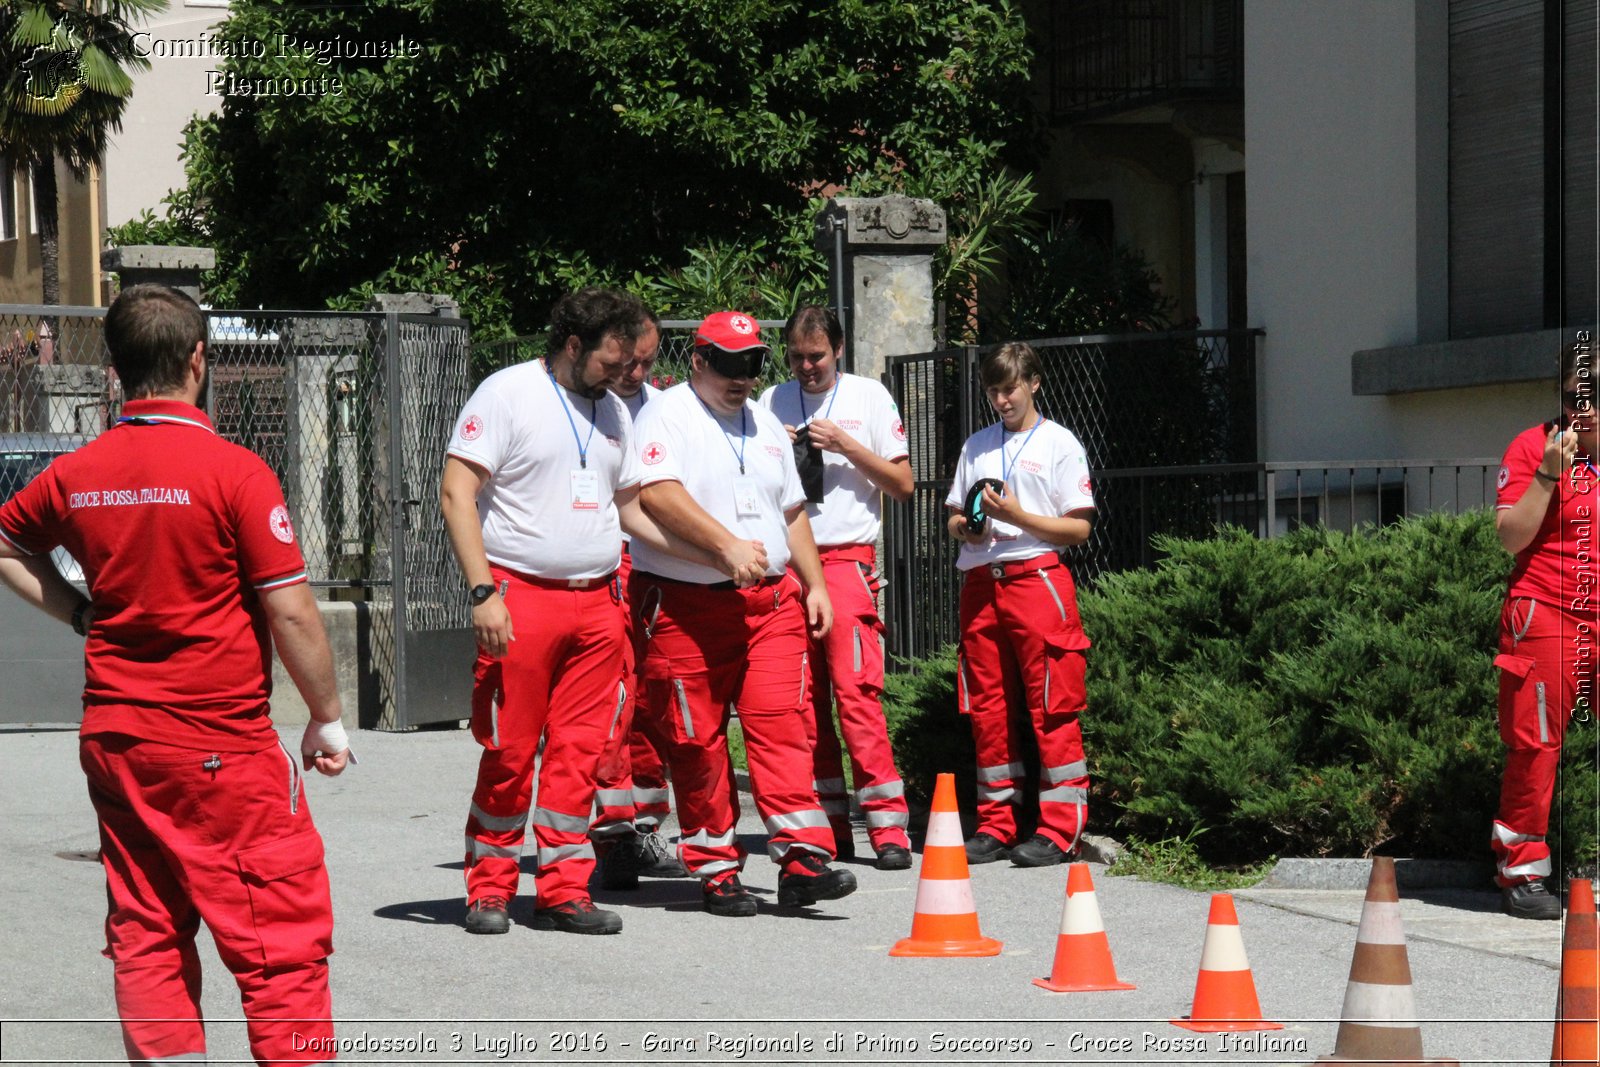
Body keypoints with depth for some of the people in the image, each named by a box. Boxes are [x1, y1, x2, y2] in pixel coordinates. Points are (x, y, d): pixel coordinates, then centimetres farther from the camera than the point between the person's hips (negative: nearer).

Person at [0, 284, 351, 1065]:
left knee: (145, 935, 11)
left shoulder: (76, 473, 4)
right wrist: (327, 718, -1)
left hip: (110, 737, 6)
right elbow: (290, 613, -12)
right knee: (282, 937, -1)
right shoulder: (232, 472, -13)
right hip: (222, 746, -6)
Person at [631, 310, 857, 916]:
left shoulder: (765, 424, 19)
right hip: (685, 604, -5)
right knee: (696, 741, -1)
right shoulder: (667, 417, -3)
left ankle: (803, 860, -12)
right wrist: (728, 545, -25)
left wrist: (813, 585, 18)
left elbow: (791, 511, 26)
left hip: (772, 600, 5)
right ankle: (716, 871, 8)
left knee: (781, 723, -8)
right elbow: (659, 495, -19)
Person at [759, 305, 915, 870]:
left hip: (846, 561, -4)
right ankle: (828, 826, 7)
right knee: (803, 697, 1)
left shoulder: (868, 397, 6)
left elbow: (903, 484, 4)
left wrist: (846, 446, -8)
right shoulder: (771, 404, 13)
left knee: (856, 689, -13)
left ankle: (888, 827, -13)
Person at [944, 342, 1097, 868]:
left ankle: (1059, 829, -6)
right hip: (980, 582, 5)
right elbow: (953, 514, 23)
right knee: (987, 708, 5)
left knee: (1052, 708, -7)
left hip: (1037, 578, -5)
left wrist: (1017, 517, -14)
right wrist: (963, 527, -1)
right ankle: (996, 825, 11)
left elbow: (1079, 528, -2)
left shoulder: (1058, 443, 4)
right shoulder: (977, 446, 19)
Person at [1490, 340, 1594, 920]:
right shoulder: (1533, 446, 0)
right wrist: (1548, 473, -15)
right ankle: (1521, 875, 4)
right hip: (1546, 618, -4)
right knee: (1535, 746, -2)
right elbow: (1511, 537, -8)